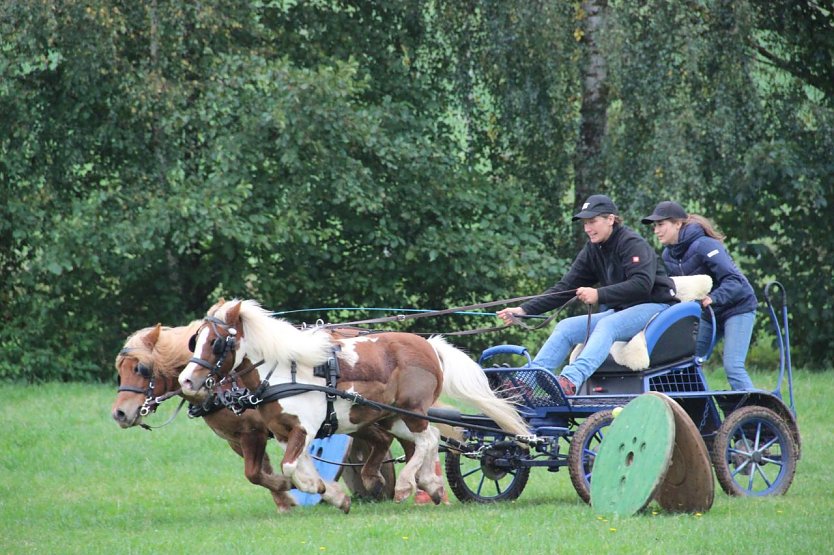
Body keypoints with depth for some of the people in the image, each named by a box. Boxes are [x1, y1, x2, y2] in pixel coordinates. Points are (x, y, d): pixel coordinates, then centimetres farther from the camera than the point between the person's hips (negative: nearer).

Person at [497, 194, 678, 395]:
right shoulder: (593, 250, 10)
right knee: (566, 327, -9)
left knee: (607, 325, -35)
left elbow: (642, 284, -26)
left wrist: (599, 295, -33)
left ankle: (571, 380, -57)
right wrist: (523, 310, -2)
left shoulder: (633, 244, -12)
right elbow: (565, 287, 7)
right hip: (620, 311, 8)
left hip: (654, 306, -8)